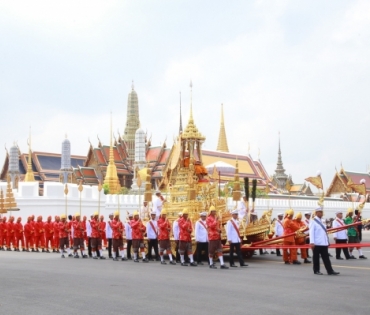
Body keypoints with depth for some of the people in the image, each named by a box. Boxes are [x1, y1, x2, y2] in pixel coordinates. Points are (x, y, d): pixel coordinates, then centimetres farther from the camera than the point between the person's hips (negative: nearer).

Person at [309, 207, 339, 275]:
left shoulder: (321, 222, 16)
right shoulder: (313, 221, -7)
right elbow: (311, 232, -14)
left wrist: (327, 241, 16)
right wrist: (312, 242, -21)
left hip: (323, 243, 7)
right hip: (316, 243, -7)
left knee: (326, 257, 3)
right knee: (316, 257, 3)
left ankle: (330, 271, 0)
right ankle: (316, 271, 12)